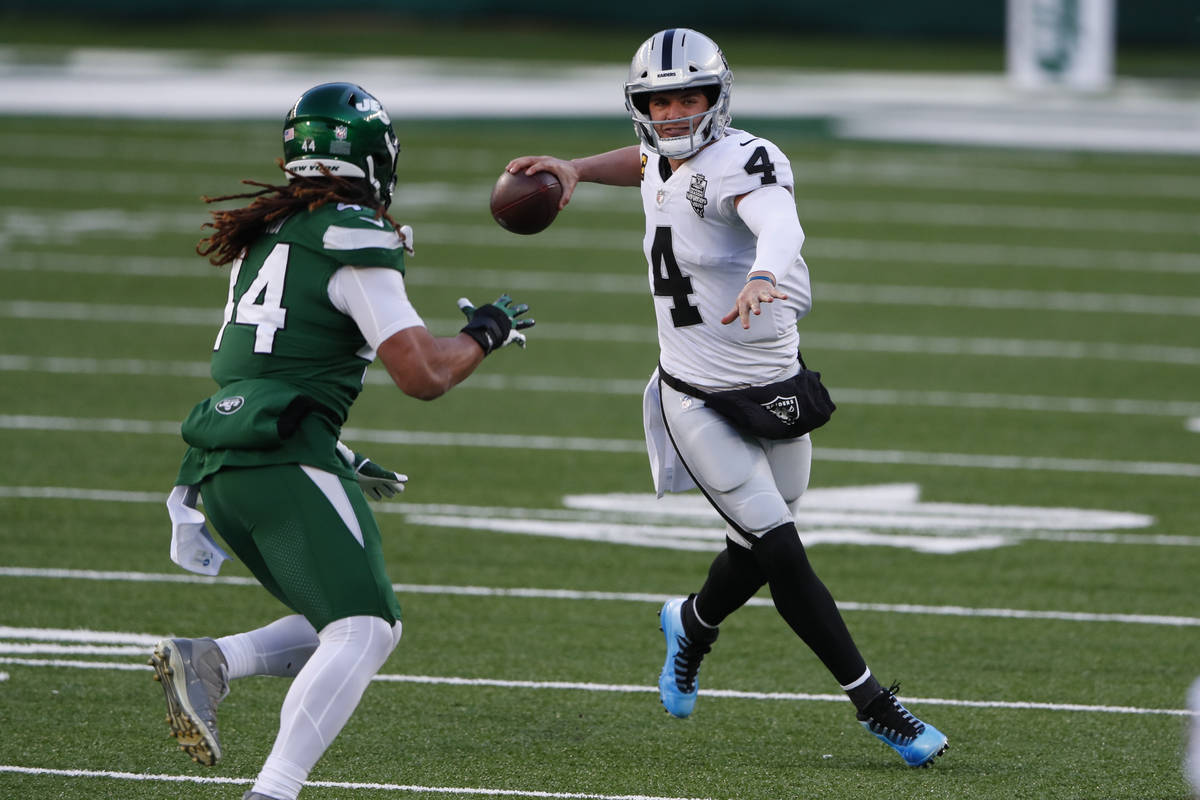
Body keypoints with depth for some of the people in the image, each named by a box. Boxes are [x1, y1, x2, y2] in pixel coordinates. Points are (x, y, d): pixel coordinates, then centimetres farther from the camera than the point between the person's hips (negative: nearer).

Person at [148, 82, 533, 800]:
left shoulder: (268, 233, 20)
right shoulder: (355, 243, -7)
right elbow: (423, 375, -9)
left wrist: (337, 460, 33)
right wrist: (485, 335, 10)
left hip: (223, 468, 9)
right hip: (286, 460, -9)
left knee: (345, 625, 15)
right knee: (364, 630, -13)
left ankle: (207, 661, -4)